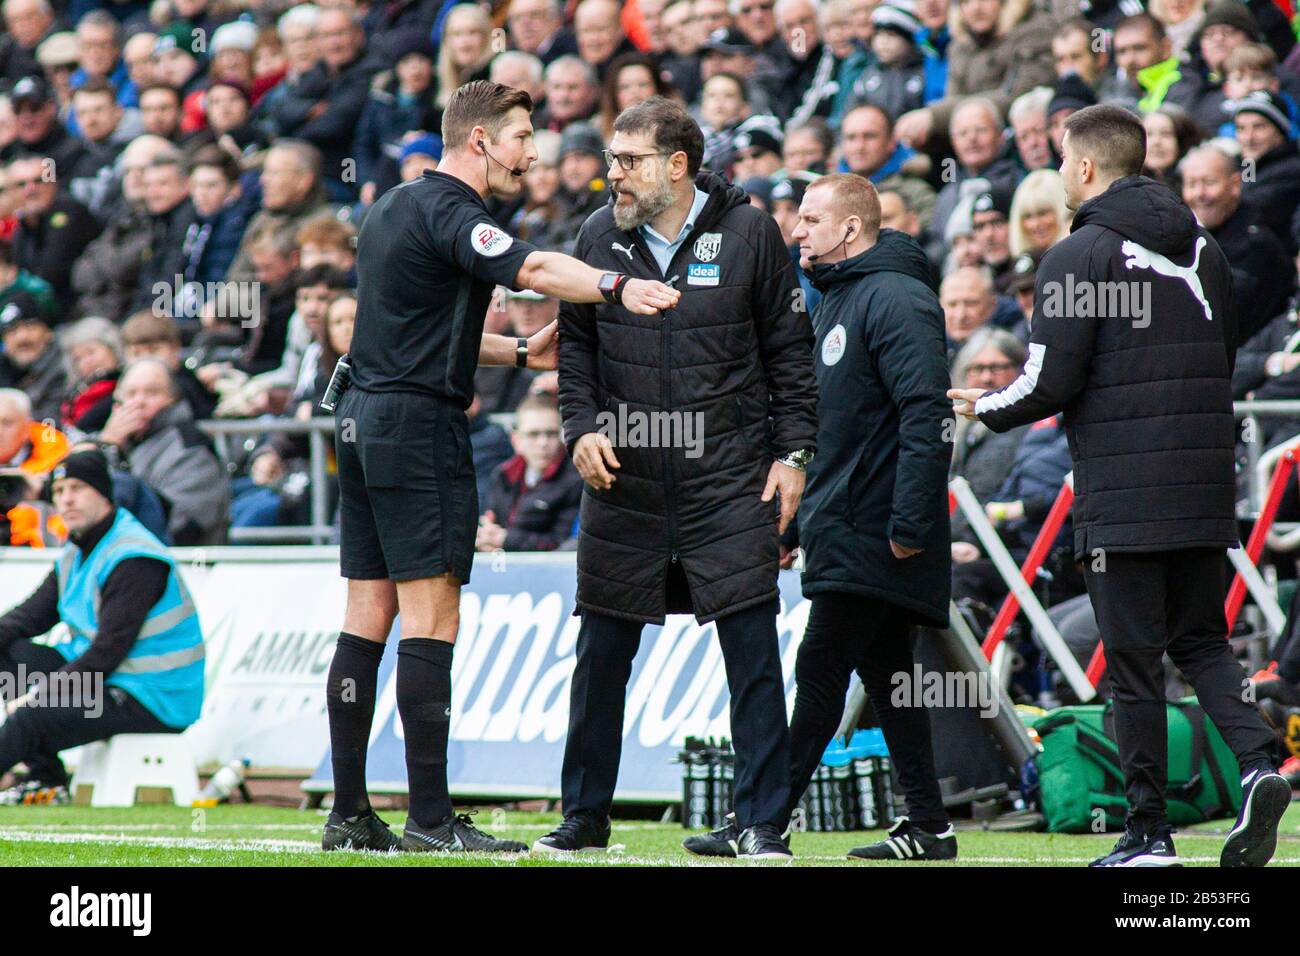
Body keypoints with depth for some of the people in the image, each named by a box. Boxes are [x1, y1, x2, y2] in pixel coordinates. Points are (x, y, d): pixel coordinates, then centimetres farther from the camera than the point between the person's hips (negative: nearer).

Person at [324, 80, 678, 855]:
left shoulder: (396, 208, 19)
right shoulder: (446, 212, -12)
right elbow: (529, 267, -32)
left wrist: (520, 352, 21)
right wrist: (615, 287, -46)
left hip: (363, 420, 10)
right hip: (421, 423, -10)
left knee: (368, 619, 8)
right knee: (431, 619, -10)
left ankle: (350, 813, 8)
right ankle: (431, 819, -12)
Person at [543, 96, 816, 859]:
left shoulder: (748, 233, -4)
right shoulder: (601, 237, 4)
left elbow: (790, 348, 2)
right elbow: (576, 343, 13)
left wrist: (792, 452, -2)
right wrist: (583, 427, -2)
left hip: (728, 480, -3)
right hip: (623, 480, 3)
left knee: (752, 647, -6)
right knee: (602, 652, 7)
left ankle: (763, 824, -1)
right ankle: (584, 818, 18)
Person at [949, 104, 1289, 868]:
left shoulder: (1080, 256, -8)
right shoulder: (1203, 249, 12)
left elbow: (1051, 383, -11)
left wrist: (984, 408, 7)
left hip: (1122, 490, -6)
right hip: (1205, 487, 6)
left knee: (1134, 660, 0)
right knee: (1201, 641, 14)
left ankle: (1149, 829, 1)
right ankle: (1258, 762, -9)